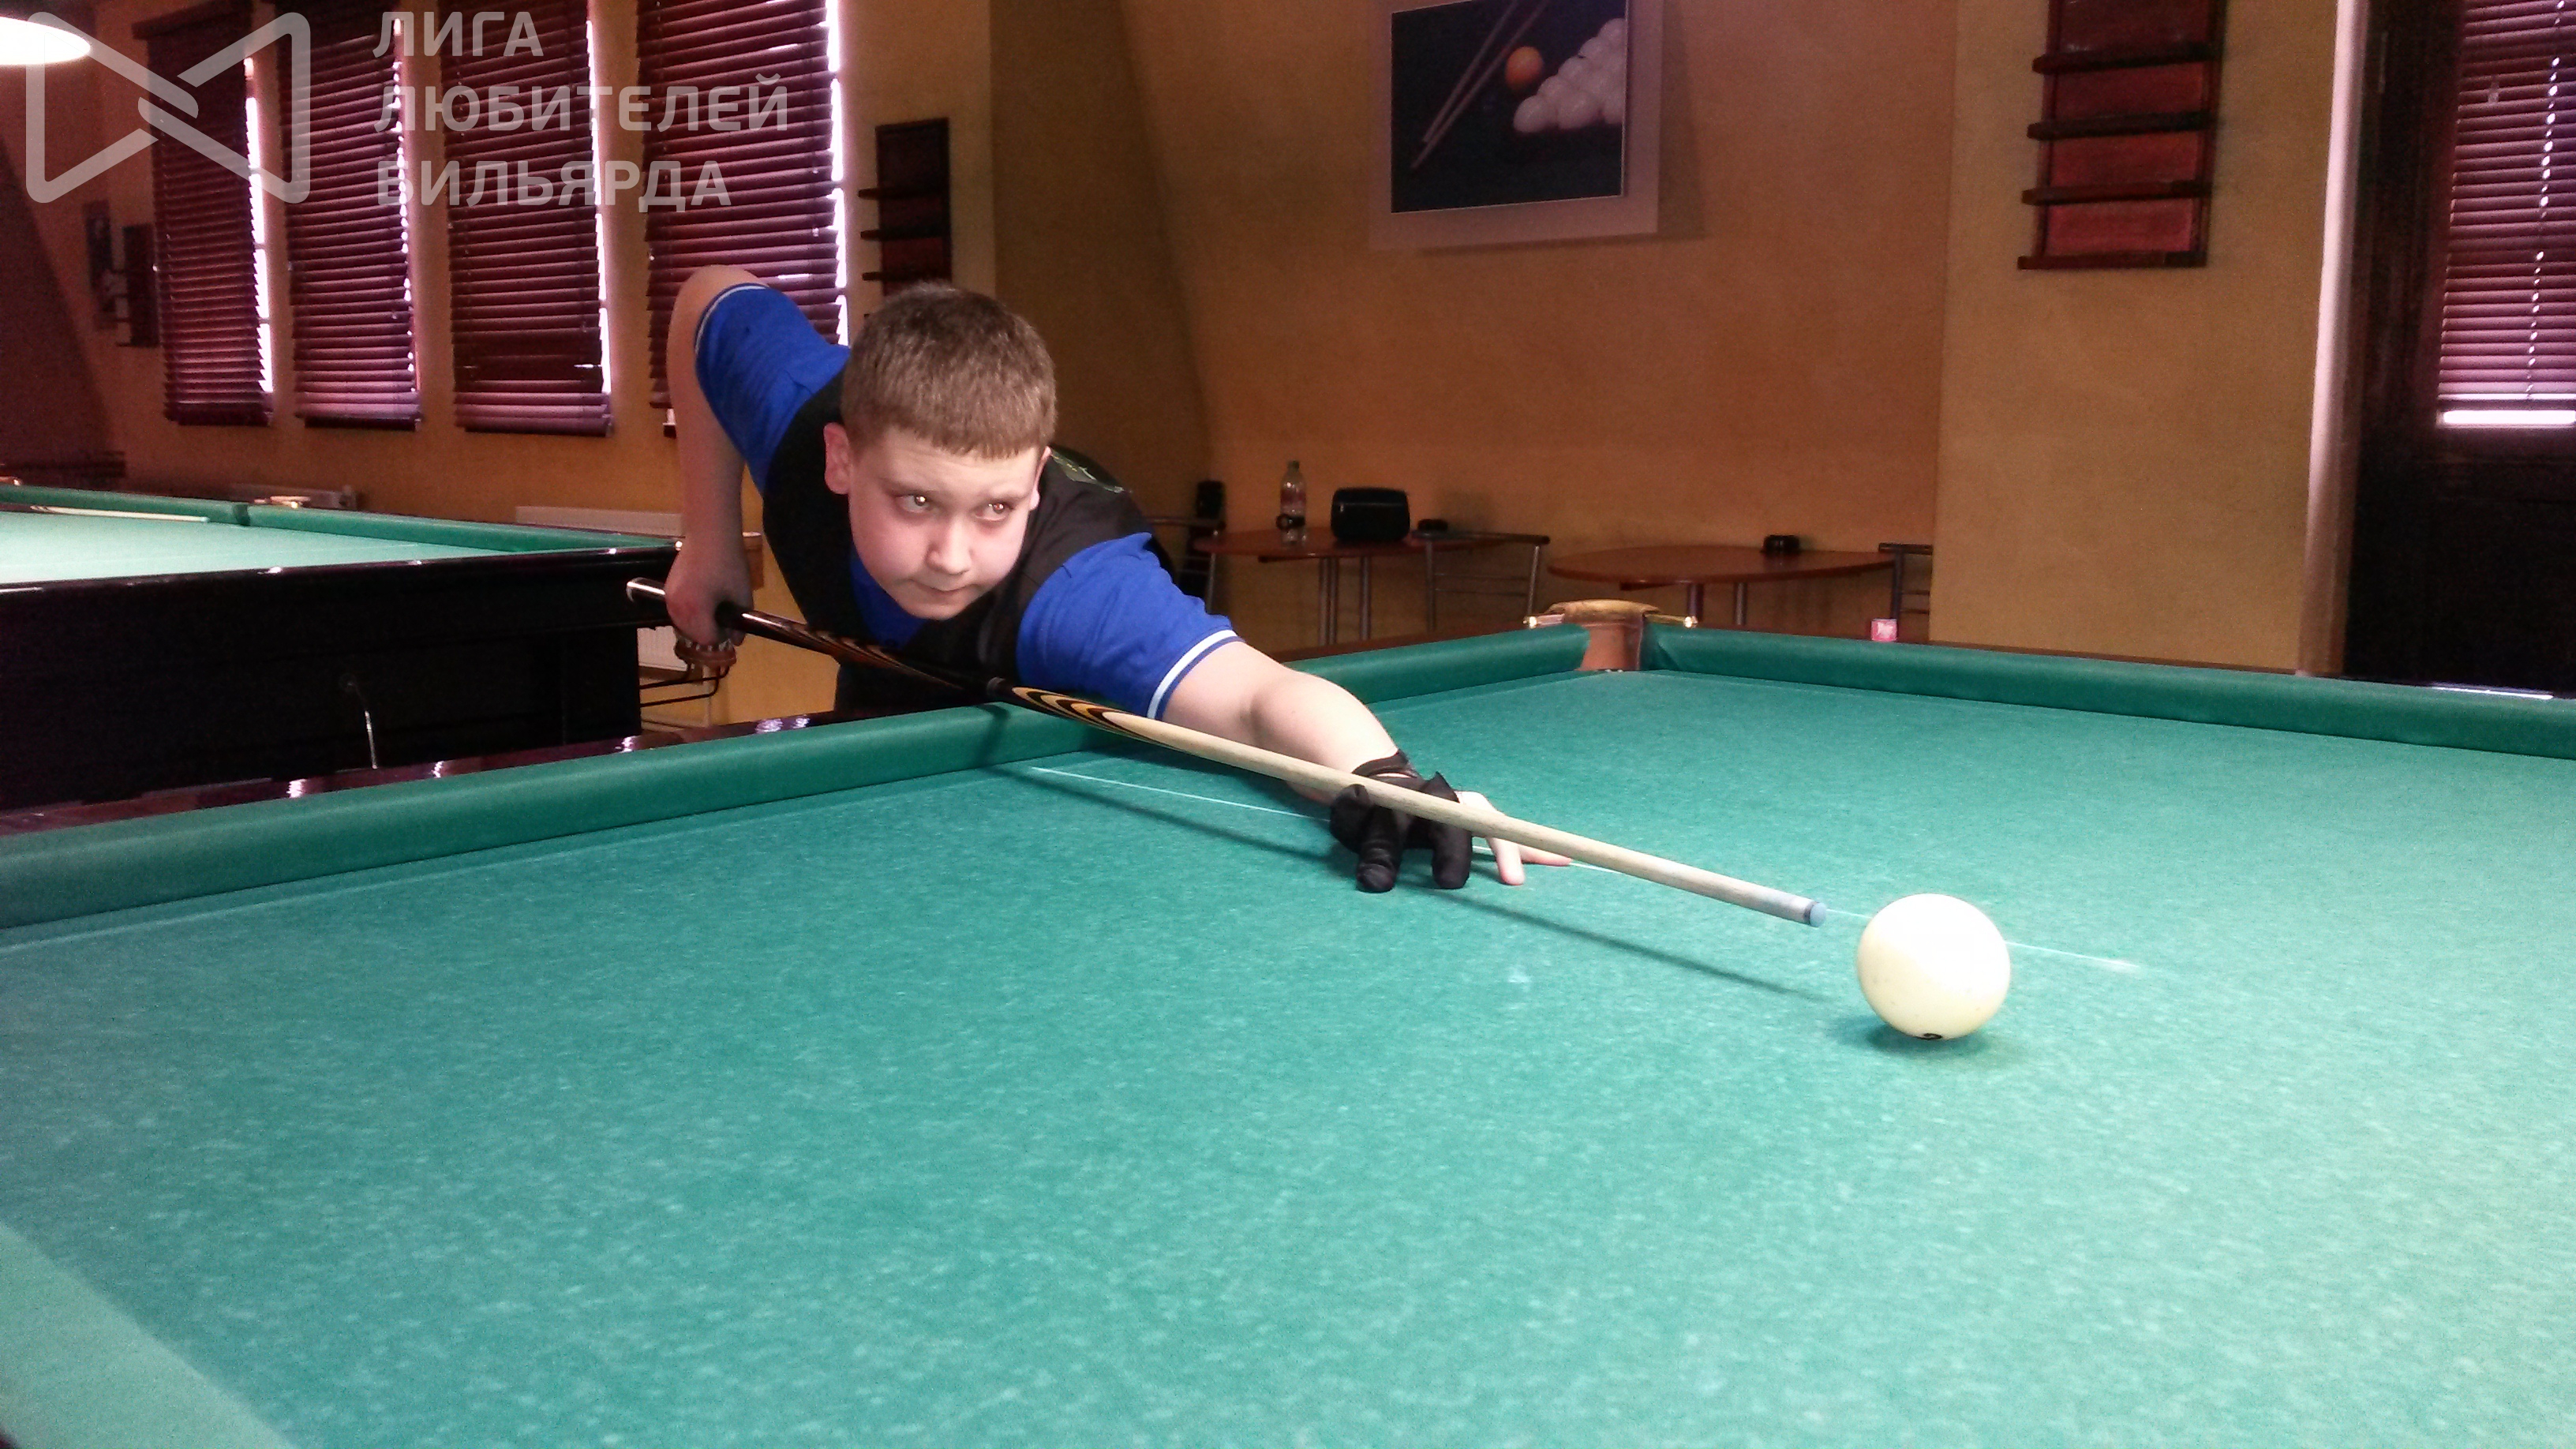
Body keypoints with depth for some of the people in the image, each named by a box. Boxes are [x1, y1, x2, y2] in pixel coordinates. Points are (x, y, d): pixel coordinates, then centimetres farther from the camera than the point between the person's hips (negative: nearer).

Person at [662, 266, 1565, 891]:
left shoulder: (1072, 592, -53)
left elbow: (1259, 693, -71)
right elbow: (715, 298, -14)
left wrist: (1382, 775, -93)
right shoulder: (805, 424, -38)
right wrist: (710, 540, -15)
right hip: (886, 685, 4)